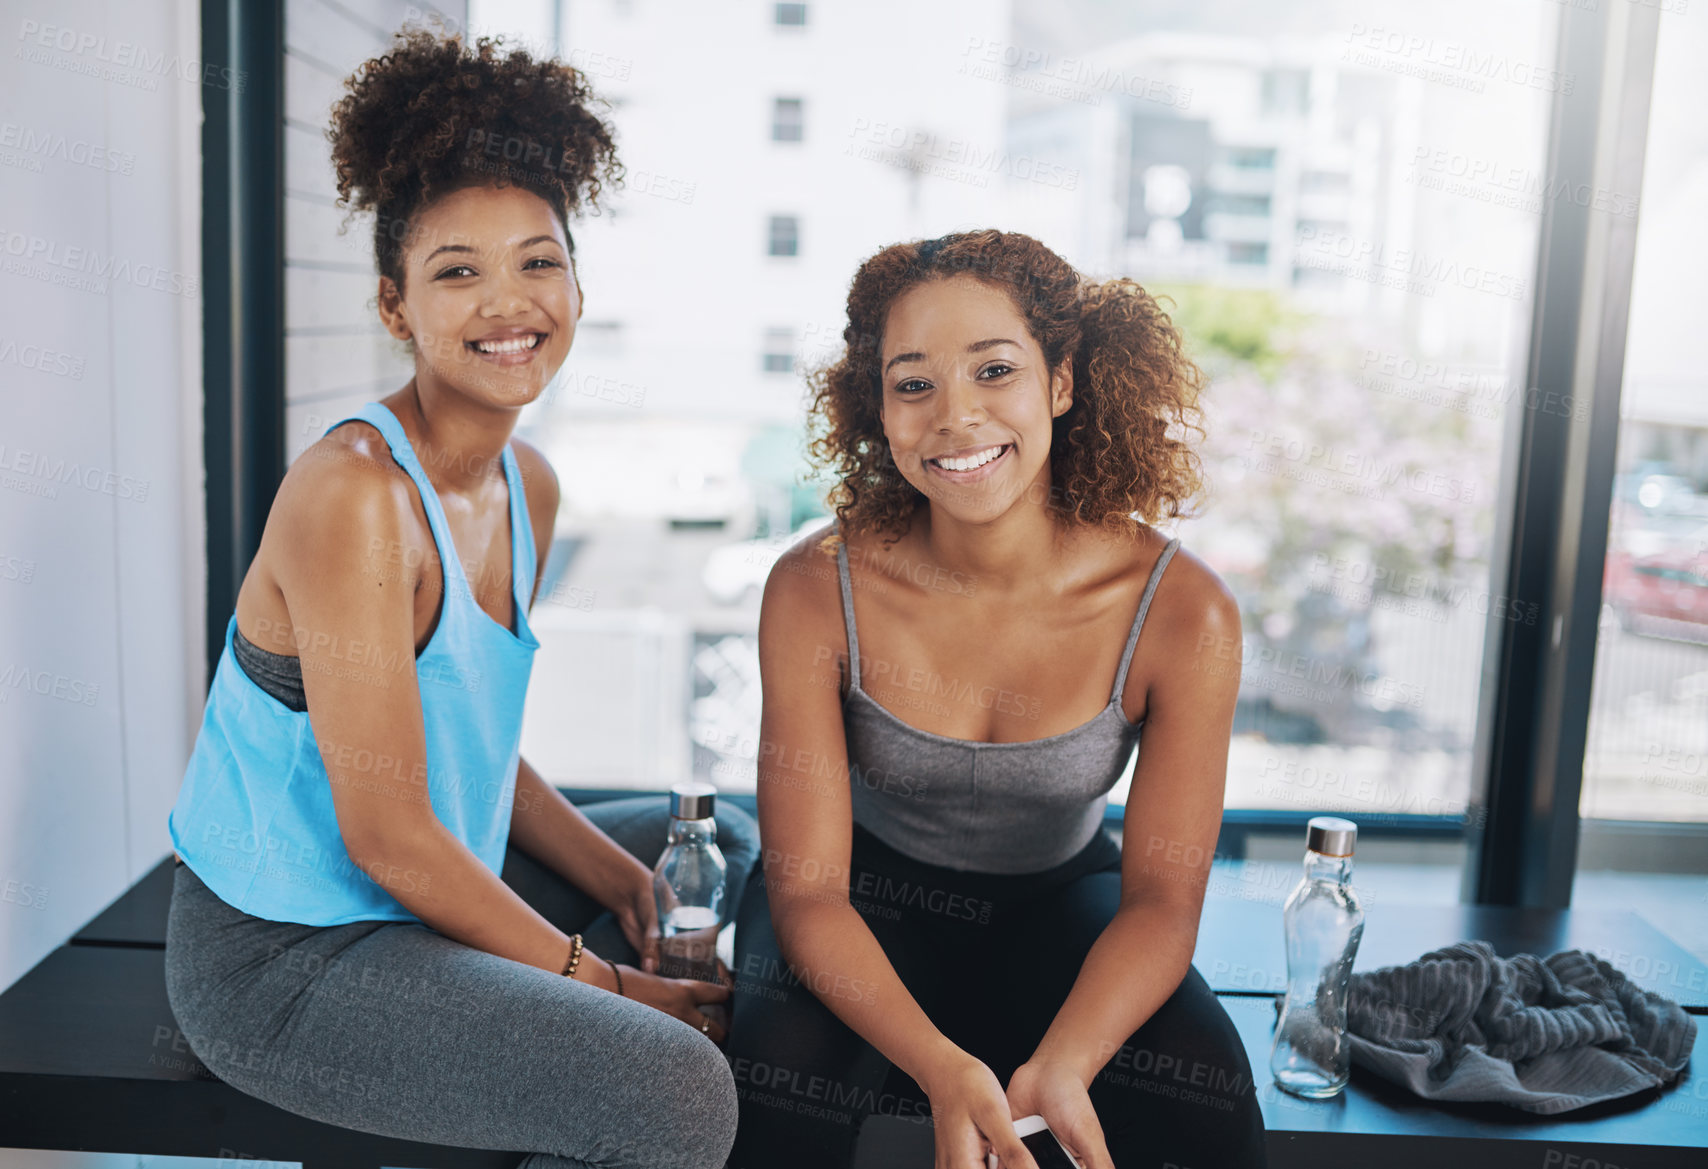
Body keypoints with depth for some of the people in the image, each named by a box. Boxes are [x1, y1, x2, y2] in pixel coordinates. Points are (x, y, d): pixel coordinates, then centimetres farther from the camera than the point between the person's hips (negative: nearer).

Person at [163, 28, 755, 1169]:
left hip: (434, 889, 9)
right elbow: (387, 835, -23)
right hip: (279, 957, -9)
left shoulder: (529, 487, 3)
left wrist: (617, 878, 0)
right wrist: (594, 977, -14)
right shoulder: (352, 494, -24)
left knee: (726, 846, 21)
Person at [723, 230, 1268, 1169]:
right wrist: (941, 1067, -36)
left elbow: (1161, 897, -16)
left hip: (1059, 900, 1)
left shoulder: (1182, 612, -21)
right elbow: (808, 892, -20)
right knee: (778, 1077, -28)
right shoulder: (816, 592, -22)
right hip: (867, 899, 0)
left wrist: (1061, 1067, -35)